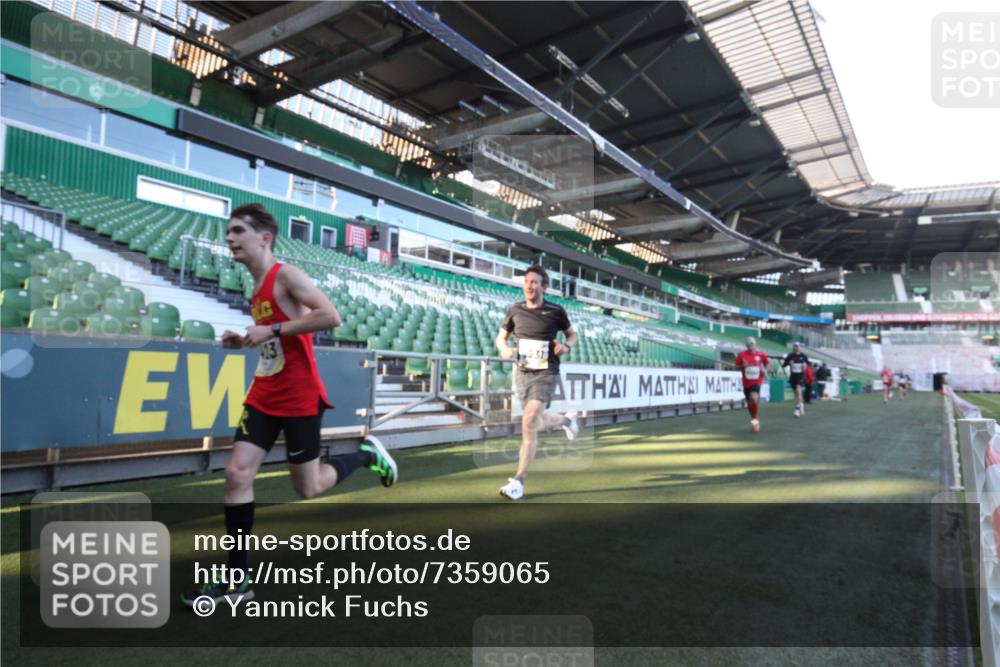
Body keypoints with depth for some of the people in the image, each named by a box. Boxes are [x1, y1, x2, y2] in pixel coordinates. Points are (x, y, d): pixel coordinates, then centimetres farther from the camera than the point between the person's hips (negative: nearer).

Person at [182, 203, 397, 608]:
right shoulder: (257, 287, 12)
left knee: (307, 489, 4)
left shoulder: (286, 275, -14)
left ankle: (366, 455, 29)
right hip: (264, 397, 8)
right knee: (237, 474, -1)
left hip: (299, 400, -8)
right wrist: (245, 341, 7)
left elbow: (331, 317, -27)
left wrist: (272, 330, -25)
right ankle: (237, 579, 10)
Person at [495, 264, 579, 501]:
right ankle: (567, 419, 51)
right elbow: (501, 337, 12)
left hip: (545, 374, -4)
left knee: (529, 422, -19)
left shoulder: (555, 311, -5)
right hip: (522, 373, 4)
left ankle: (518, 481, -10)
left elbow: (572, 333, 11)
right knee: (537, 424, 17)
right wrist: (505, 349, -11)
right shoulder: (515, 310, 1)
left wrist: (566, 345, -12)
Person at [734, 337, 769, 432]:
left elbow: (767, 362, 18)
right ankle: (754, 420, 35)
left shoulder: (760, 354, -1)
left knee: (754, 398, -27)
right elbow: (736, 367, 3)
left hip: (757, 381, -2)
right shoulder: (741, 355, -2)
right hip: (746, 382, 2)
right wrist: (742, 366, -16)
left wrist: (765, 370, 2)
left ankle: (755, 418, -6)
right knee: (749, 403, 10)